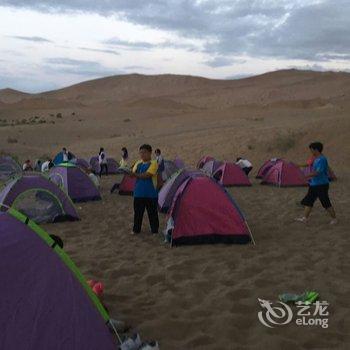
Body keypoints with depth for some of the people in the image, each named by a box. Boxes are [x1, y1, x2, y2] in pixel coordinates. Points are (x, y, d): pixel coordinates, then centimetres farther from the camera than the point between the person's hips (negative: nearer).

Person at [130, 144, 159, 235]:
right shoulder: (138, 163, 10)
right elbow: (133, 173, 0)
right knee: (137, 212, 13)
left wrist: (136, 175, -22)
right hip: (138, 193, 5)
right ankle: (136, 229, 26)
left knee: (152, 213, 5)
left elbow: (147, 175, -20)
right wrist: (131, 173, -23)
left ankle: (155, 230, 18)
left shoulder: (153, 163, -8)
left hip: (151, 194, -5)